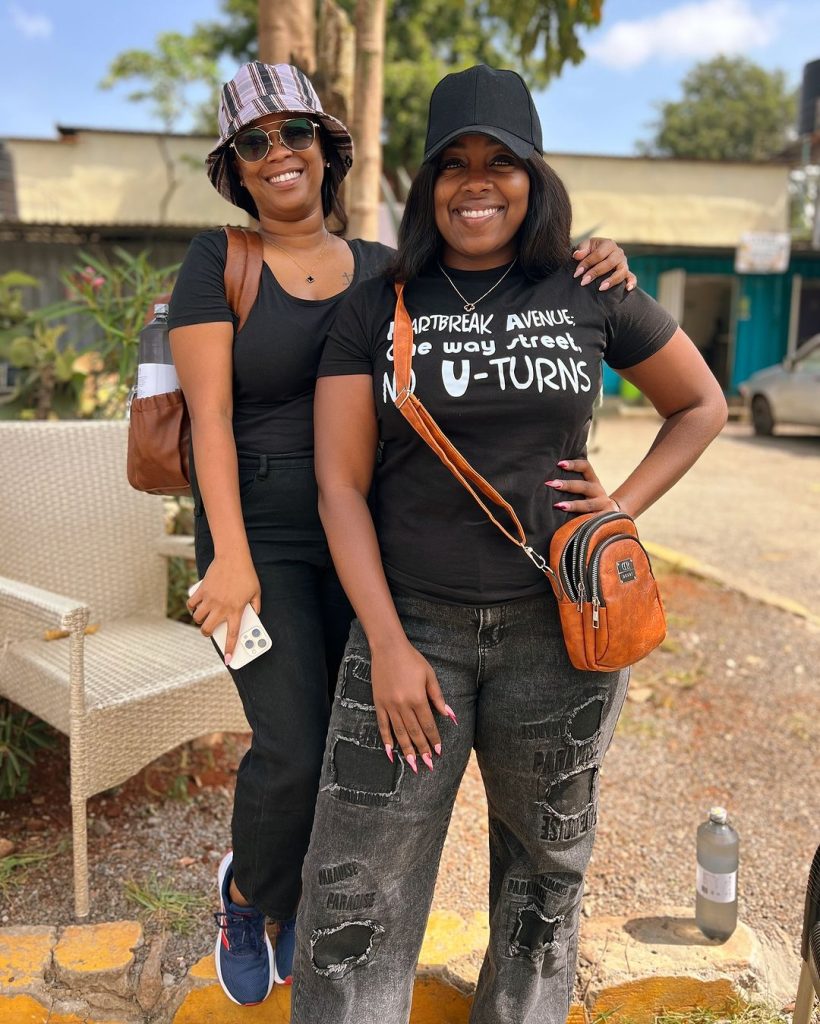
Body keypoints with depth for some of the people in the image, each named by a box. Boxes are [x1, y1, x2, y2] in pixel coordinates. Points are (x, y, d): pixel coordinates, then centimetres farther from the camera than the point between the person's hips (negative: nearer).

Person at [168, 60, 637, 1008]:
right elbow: (208, 415, -13)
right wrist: (230, 557, -22)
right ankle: (248, 888, 23)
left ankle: (297, 913, 37)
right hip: (263, 539, -3)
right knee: (292, 754, -13)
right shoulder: (217, 261, -5)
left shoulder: (382, 270, 5)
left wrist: (588, 279, -15)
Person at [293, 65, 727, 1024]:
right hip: (412, 621, -1)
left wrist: (625, 505, 0)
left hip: (557, 624, 1)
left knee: (545, 872, 19)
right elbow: (340, 484, -4)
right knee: (355, 899, 0)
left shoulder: (593, 296, 2)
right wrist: (387, 646, -11)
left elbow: (703, 406, 15)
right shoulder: (375, 310, 0)